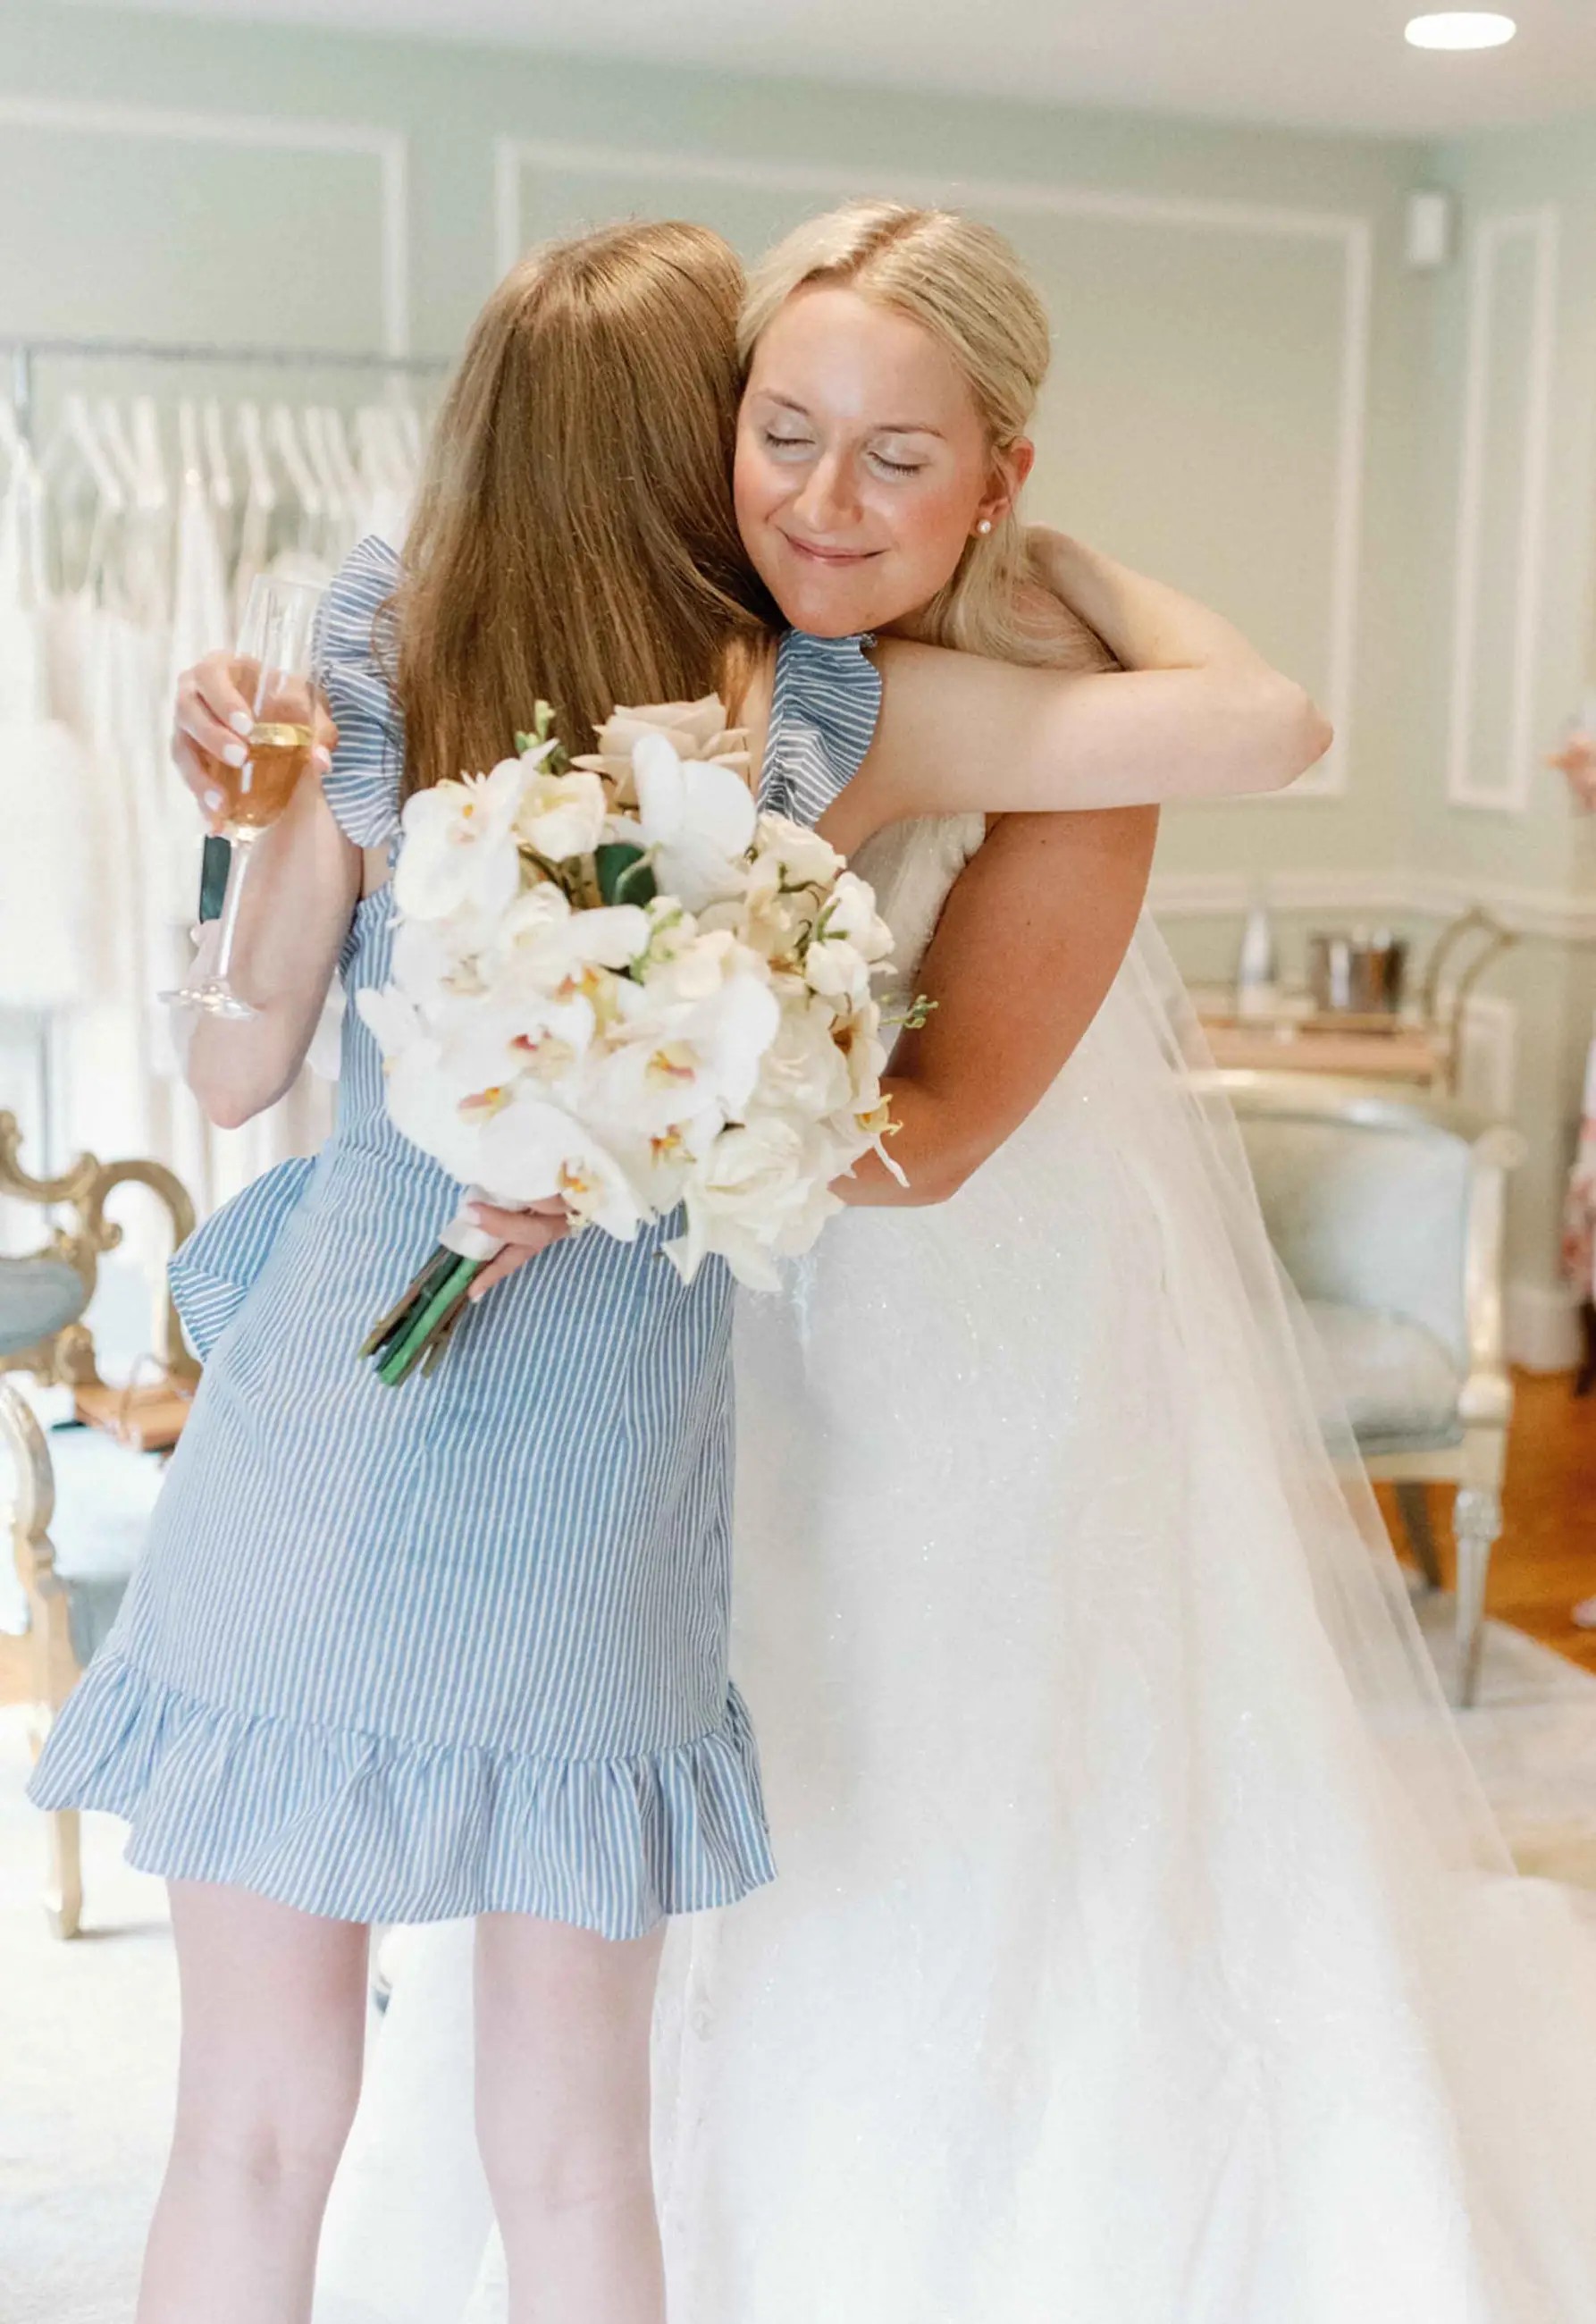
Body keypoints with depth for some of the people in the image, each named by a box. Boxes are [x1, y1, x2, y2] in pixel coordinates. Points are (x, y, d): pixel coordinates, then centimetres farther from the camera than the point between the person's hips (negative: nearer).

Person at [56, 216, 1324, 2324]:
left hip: (313, 1464, 1)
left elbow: (235, 1068, 4)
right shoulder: (818, 717, -6)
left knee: (254, 2140, 14)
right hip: (596, 1511, 0)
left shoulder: (376, 686, -3)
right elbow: (1270, 718, -5)